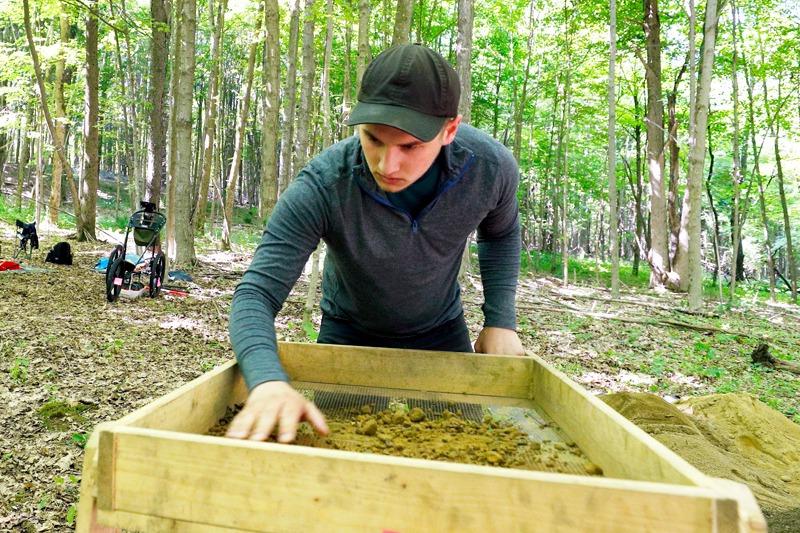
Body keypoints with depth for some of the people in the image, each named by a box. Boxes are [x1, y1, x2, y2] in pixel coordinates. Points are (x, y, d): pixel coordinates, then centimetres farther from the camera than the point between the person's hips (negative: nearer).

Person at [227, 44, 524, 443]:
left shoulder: (491, 167, -25)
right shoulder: (320, 186, -35)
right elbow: (256, 292, -33)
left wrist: (501, 320, -11)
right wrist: (268, 380, -53)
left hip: (443, 334, 2)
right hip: (349, 335, -1)